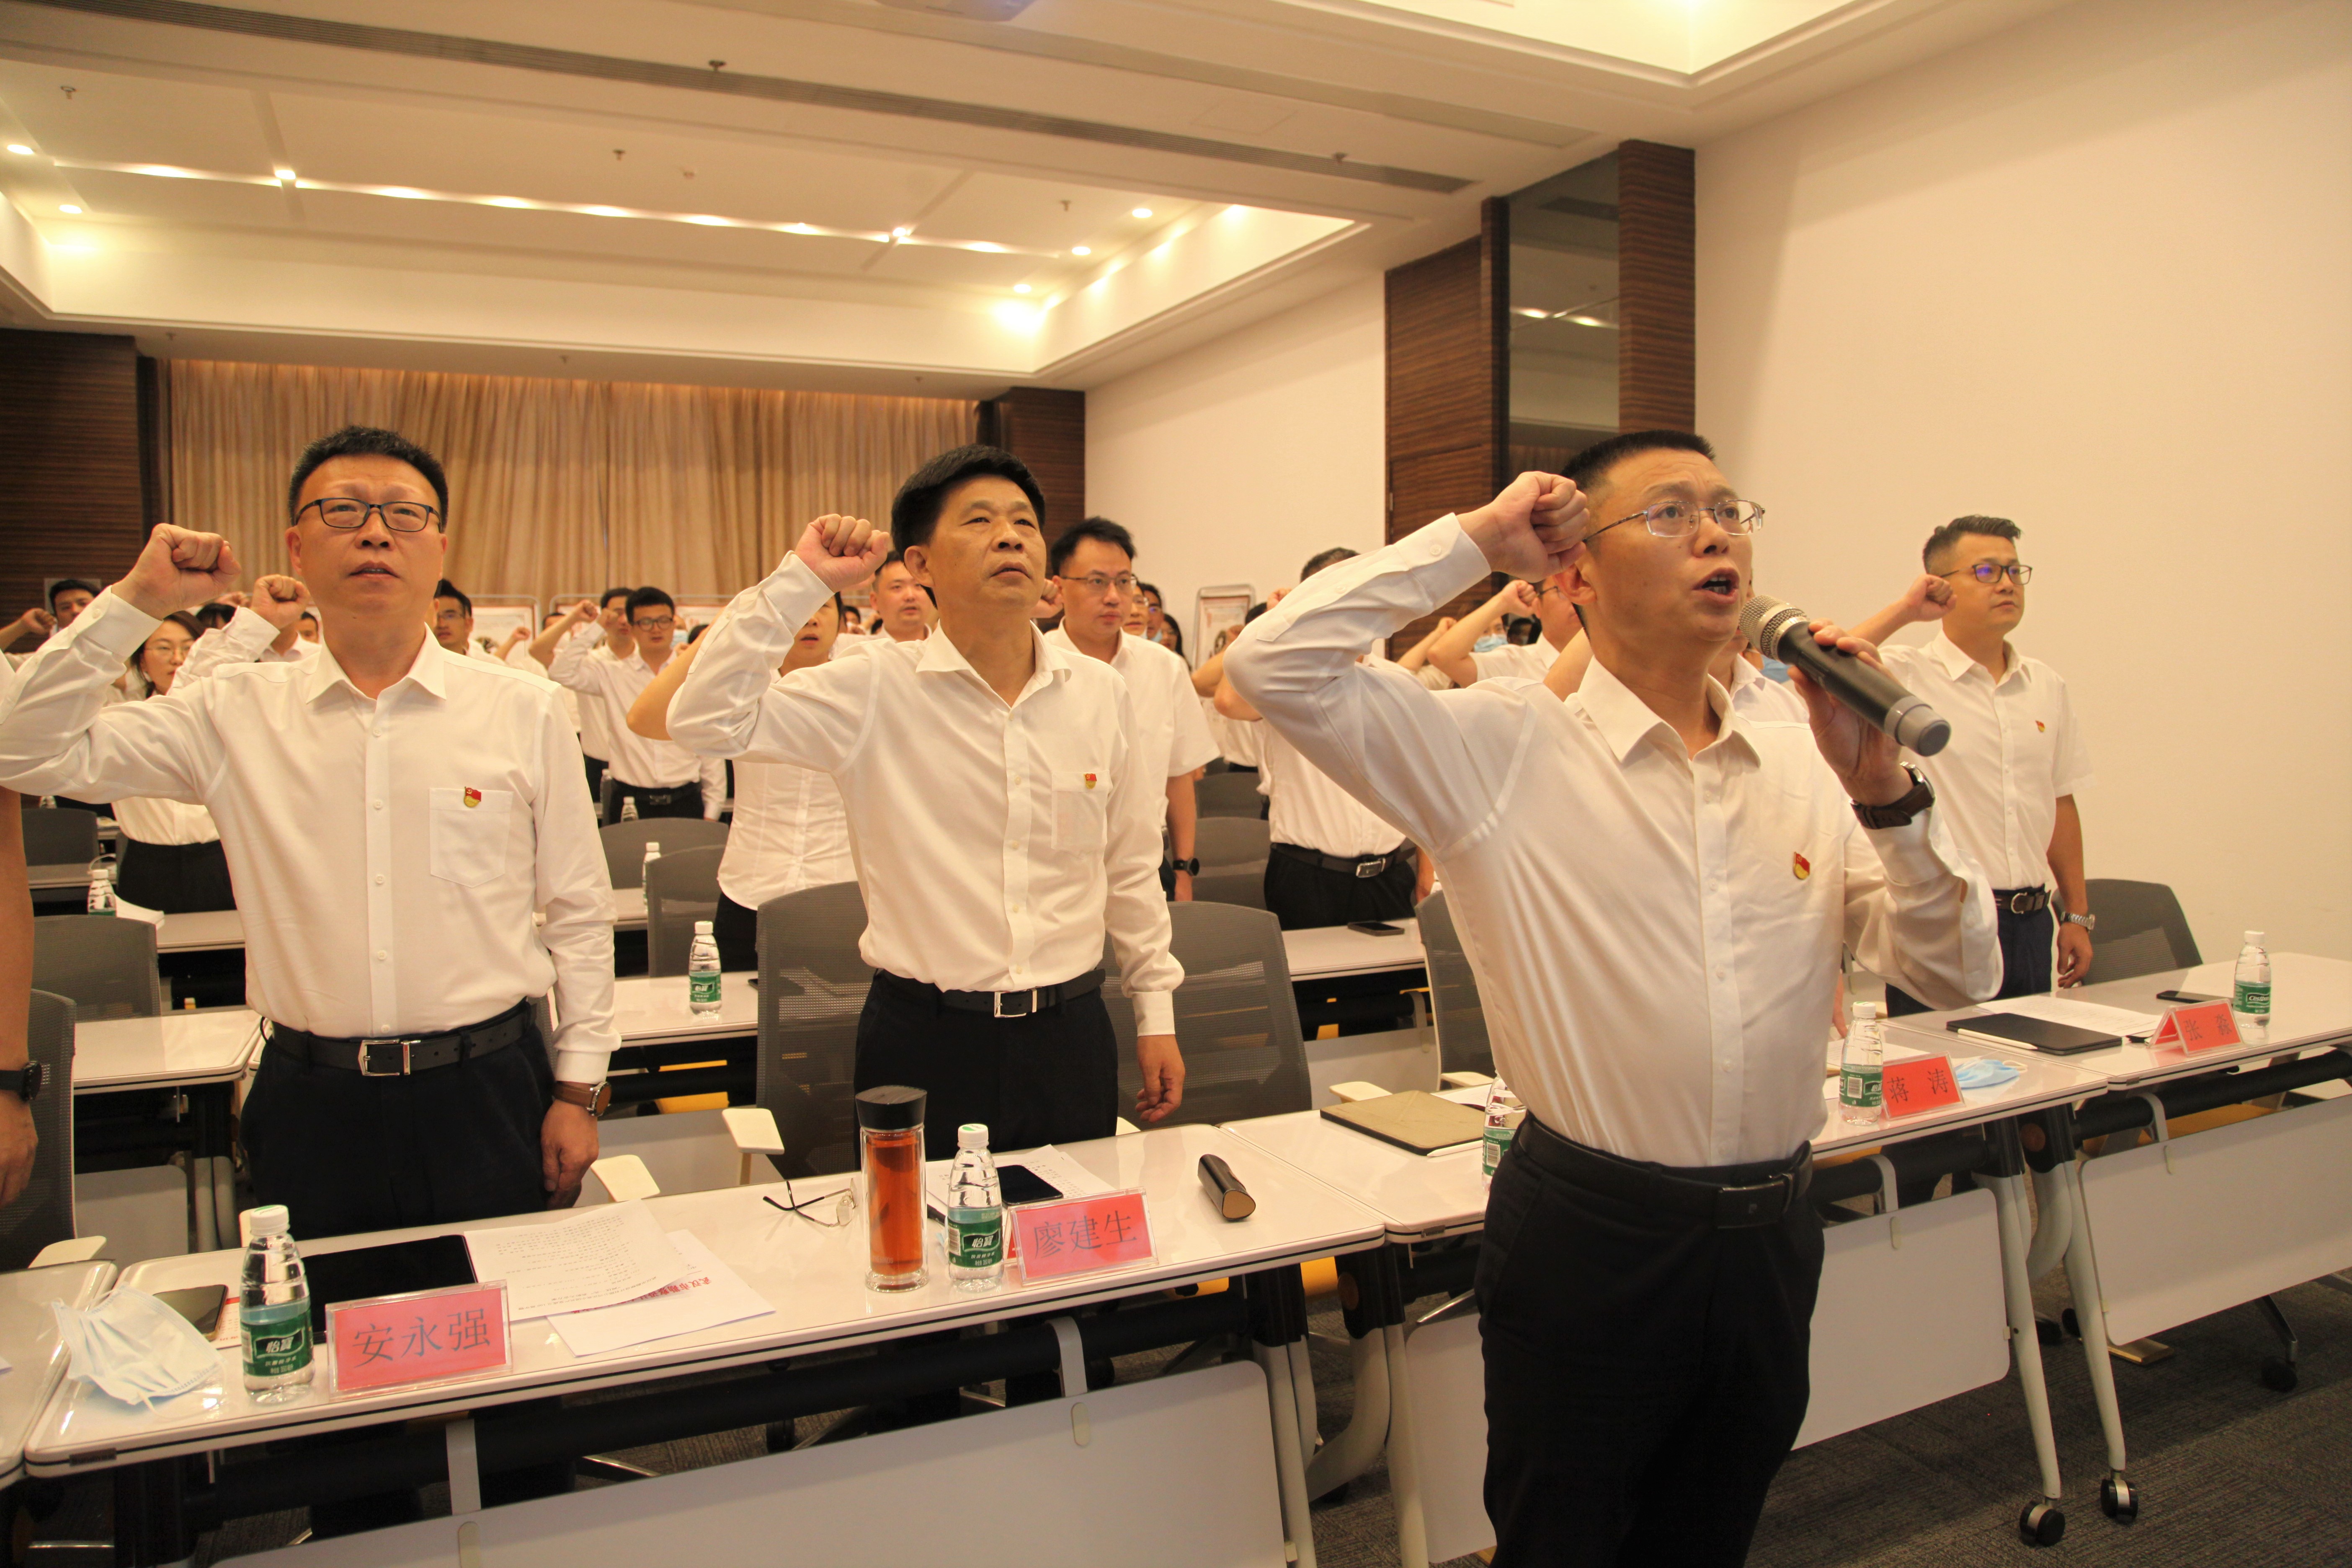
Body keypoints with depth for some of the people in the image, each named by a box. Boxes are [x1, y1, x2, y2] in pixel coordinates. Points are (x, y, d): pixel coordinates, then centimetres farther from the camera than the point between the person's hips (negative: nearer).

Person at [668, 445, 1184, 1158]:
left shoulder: (1101, 694, 2)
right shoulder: (876, 691, -6)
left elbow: (1131, 870, 10)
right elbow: (707, 718, -16)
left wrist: (1157, 1015, 12)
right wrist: (801, 581, -16)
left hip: (1071, 1036, 3)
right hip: (925, 1042, -2)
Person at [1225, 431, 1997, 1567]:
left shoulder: (1805, 767, 3)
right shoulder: (1503, 747, -10)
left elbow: (1960, 975, 1)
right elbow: (1274, 664, -20)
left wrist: (1883, 789, -14)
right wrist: (1473, 540, -13)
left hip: (1772, 1238, 5)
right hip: (1585, 1242, -5)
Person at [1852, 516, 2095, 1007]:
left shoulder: (2047, 686, 11)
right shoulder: (1908, 677, -7)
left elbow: (2061, 804, 16)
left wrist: (2078, 915, 15)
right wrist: (1903, 611, -15)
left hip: (2030, 925, 6)